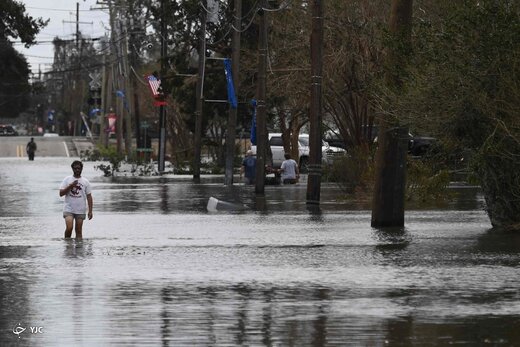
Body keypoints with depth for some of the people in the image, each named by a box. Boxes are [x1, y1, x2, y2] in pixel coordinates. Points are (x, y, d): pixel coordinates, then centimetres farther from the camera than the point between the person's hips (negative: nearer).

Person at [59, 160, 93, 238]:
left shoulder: (85, 182, 7)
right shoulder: (67, 179, 4)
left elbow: (89, 196, 7)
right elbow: (61, 193, -2)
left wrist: (90, 211, 1)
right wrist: (70, 186, -14)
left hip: (80, 211, 2)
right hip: (68, 209, -2)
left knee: (79, 231, 2)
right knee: (69, 228, -16)